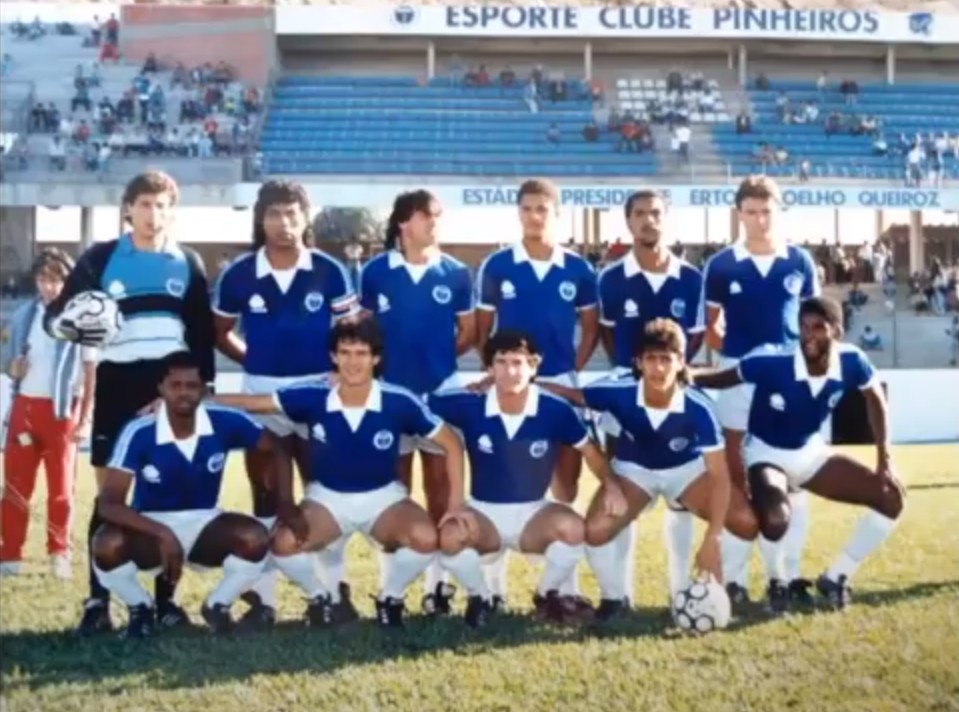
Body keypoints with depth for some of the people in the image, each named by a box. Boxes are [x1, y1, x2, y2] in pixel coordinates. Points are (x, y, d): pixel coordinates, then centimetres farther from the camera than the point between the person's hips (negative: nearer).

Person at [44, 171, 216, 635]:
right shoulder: (101, 258, 4)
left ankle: (165, 599, 11)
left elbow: (203, 333, 11)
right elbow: (55, 314, 1)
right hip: (118, 382, -1)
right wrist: (69, 326, -22)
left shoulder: (187, 263, 10)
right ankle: (97, 601, 5)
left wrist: (204, 384, 3)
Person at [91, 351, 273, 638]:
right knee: (107, 545, -33)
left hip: (203, 524, 2)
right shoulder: (138, 434, -22)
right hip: (152, 527, -2)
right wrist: (162, 533, -40)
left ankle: (217, 605, 4)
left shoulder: (225, 422, -16)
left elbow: (277, 450, 0)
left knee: (256, 539, -28)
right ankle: (141, 607, 2)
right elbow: (108, 503, -27)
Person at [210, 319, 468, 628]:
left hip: (383, 496, 0)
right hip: (328, 496, 1)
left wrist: (455, 503, -13)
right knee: (284, 543, -26)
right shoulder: (312, 396, -17)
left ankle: (390, 597, 4)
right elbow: (251, 403, -6)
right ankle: (320, 597, 8)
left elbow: (451, 444, -9)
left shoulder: (399, 402, -20)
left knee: (425, 537, -29)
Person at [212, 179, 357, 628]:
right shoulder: (238, 275, -2)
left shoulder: (330, 272, -4)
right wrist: (255, 360, 5)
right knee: (267, 496, 8)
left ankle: (333, 589, 18)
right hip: (262, 394, 1)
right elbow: (220, 332, 11)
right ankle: (264, 597, 14)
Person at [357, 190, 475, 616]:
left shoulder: (455, 273, 0)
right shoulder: (375, 272, -1)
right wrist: (383, 357, -2)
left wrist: (440, 354, 2)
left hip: (441, 389, 0)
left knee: (439, 485, 5)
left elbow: (469, 331, 7)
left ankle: (436, 582, 12)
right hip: (391, 389, 0)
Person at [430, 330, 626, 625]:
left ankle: (547, 596, 2)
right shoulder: (470, 406, -13)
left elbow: (588, 449, 2)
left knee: (572, 527, -30)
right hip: (483, 512, 0)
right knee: (450, 536, -31)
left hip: (533, 513, 0)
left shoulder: (555, 410, -12)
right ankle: (482, 597, 3)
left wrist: (610, 485, -14)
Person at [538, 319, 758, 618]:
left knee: (747, 522, -19)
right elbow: (570, 394, -11)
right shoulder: (619, 393, -29)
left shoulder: (698, 407, -32)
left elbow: (719, 474, -29)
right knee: (596, 530, -26)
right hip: (635, 469, 0)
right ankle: (614, 597, 6)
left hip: (686, 468, 0)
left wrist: (712, 539, -35)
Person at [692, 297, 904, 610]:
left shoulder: (851, 362, -18)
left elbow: (875, 399, 2)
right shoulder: (771, 362, -30)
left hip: (812, 453, 5)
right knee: (775, 520, -36)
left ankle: (835, 577, 11)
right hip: (767, 453, -5)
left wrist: (884, 460, 0)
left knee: (891, 498, -4)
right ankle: (777, 581, 1)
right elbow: (722, 379, -18)